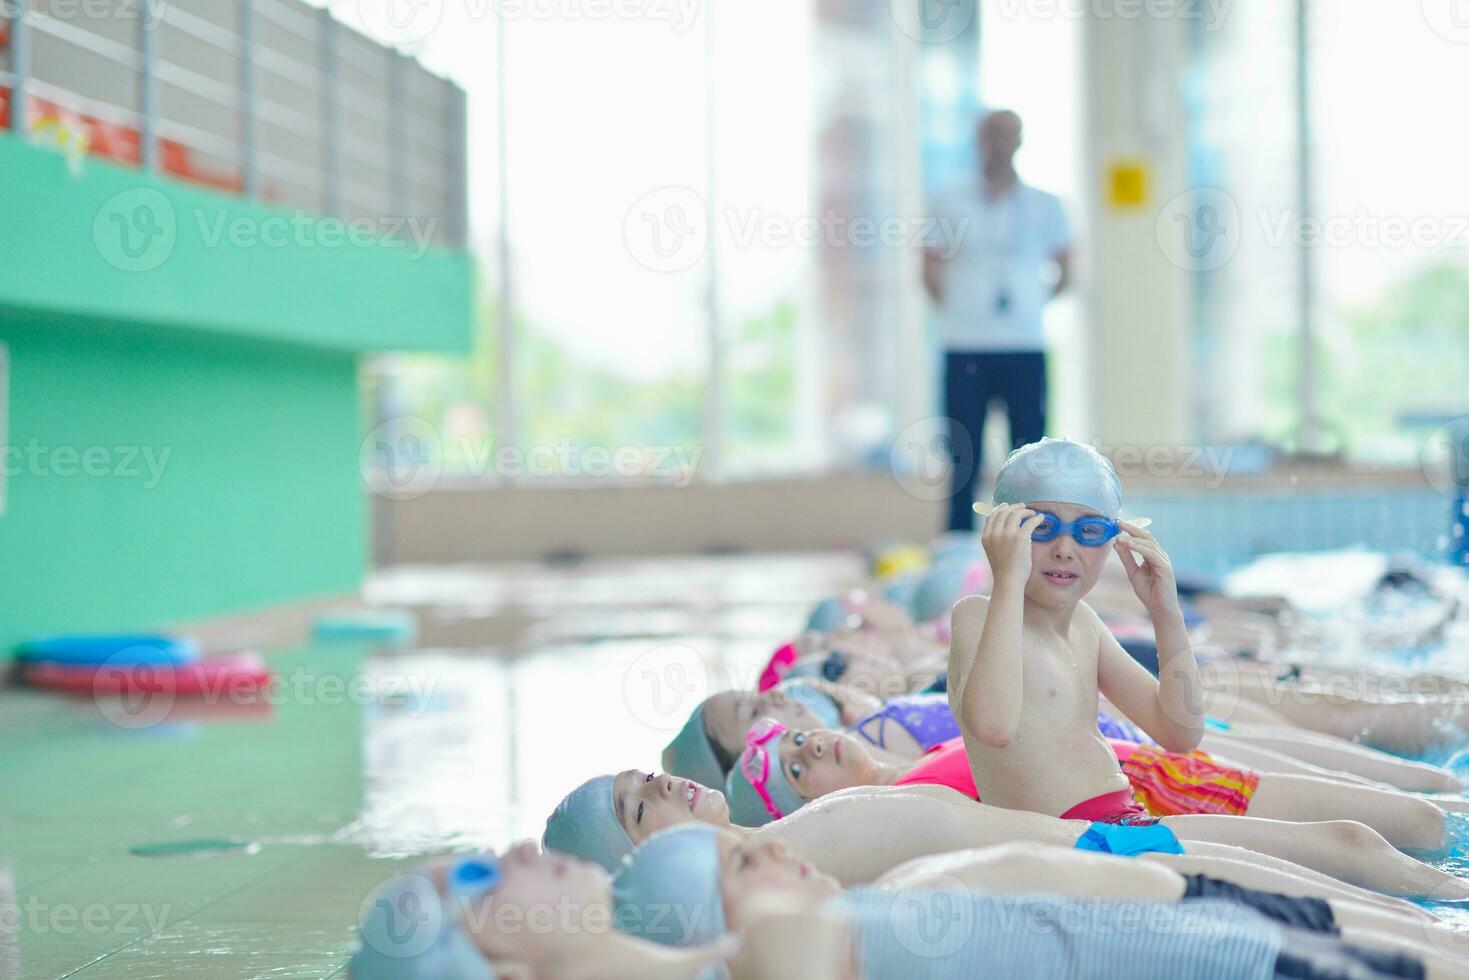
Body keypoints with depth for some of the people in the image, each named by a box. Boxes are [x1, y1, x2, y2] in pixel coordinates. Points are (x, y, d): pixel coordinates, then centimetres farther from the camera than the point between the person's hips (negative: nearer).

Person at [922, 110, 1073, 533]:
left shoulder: (1044, 207, 8)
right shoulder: (950, 204, 6)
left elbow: (1063, 272, 15)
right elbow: (931, 272, 9)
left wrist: (1032, 303, 7)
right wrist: (956, 309, 2)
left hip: (1026, 350, 1)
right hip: (965, 350, 0)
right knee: (964, 460, 2)